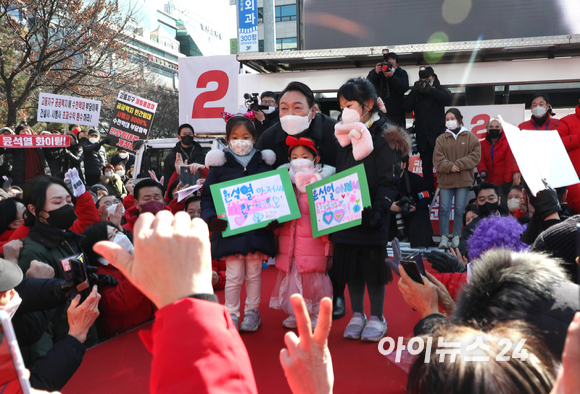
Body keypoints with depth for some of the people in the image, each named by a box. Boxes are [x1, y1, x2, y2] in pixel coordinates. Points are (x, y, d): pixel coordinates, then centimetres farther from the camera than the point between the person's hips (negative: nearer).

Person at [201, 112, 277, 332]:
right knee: (234, 276, 3)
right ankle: (231, 315, 19)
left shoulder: (264, 164, 6)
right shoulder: (219, 165, 0)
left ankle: (252, 312, 29)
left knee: (254, 274, 14)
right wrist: (211, 219, -16)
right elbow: (208, 196, 0)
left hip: (257, 229, 2)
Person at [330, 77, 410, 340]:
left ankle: (376, 318, 21)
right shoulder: (344, 137, 12)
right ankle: (357, 315, 27)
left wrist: (377, 211, -22)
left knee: (373, 267, 4)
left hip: (371, 217, -6)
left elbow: (389, 182, -12)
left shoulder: (383, 138, -8)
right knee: (350, 266, 11)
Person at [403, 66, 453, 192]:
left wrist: (429, 90, -17)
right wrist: (415, 91, -10)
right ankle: (429, 193, 11)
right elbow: (406, 107, -1)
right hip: (422, 137, 3)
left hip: (438, 134, -3)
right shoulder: (416, 92, 14)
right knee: (426, 165, 5)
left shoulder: (439, 90, 7)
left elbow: (448, 100, -15)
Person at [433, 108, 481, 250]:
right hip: (445, 180, 1)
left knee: (460, 209, 2)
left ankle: (456, 237, 12)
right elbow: (437, 159, 0)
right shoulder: (441, 139, 9)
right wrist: (449, 166, -17)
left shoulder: (470, 137, 7)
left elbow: (475, 155, -2)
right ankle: (444, 238, 1)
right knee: (444, 209, -3)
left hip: (463, 179, -1)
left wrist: (459, 165, -13)